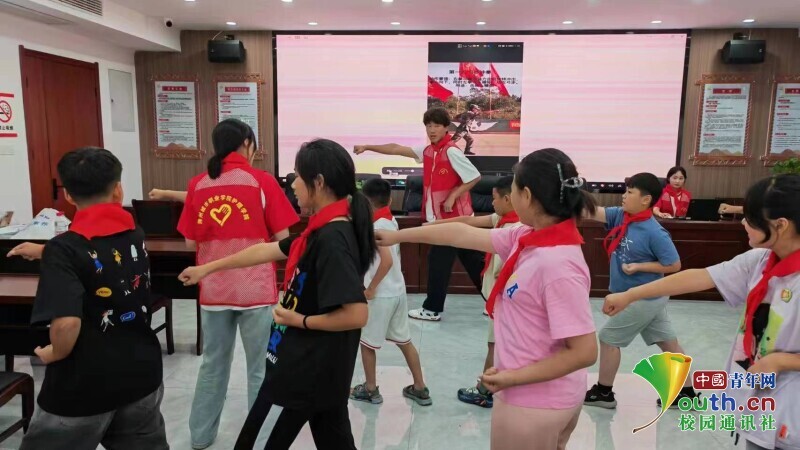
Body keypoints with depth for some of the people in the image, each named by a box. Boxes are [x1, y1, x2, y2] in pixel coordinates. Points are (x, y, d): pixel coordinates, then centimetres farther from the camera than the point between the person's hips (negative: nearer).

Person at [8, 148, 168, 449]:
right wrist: (47, 253, 23)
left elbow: (66, 323, -29)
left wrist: (56, 353, -10)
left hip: (84, 385, -5)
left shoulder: (65, 247, -18)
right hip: (141, 373, 5)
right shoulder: (135, 236, 0)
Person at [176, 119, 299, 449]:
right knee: (260, 368, 9)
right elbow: (282, 237, -7)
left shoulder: (197, 185, 3)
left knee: (213, 364, 19)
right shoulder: (262, 181, -7)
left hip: (213, 289, 4)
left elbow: (191, 241, 6)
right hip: (256, 288, -4)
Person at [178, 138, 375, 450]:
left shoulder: (332, 240, -24)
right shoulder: (324, 230, 5)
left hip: (303, 373, -9)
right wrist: (207, 268, 22)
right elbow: (266, 250, 15)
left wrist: (300, 320, -16)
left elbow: (357, 315, -28)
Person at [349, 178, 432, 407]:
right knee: (404, 340, 16)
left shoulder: (376, 226, -17)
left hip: (381, 294, -8)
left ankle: (370, 390, 22)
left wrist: (370, 288, -19)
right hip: (397, 290, 8)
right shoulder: (391, 221, 7)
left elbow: (387, 260, -27)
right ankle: (420, 389, 23)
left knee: (366, 341, 9)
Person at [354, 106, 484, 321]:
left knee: (438, 260, 0)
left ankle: (433, 309, 13)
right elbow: (396, 149, 11)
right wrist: (368, 147, 10)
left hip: (454, 216, -8)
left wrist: (452, 196, -19)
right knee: (472, 260, 14)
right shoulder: (428, 151, 8)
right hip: (441, 216, 8)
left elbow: (475, 177, -18)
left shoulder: (451, 151, -16)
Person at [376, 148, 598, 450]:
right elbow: (463, 235, 5)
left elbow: (584, 352, -25)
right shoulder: (528, 238, -3)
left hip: (534, 404, -7)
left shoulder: (558, 264, -29)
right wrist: (398, 236, 13)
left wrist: (513, 378, -19)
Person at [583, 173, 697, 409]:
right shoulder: (620, 215, -2)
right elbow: (593, 212, -10)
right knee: (669, 342, 15)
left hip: (643, 298, -8)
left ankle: (603, 393, 19)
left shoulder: (654, 232, -23)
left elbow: (674, 265, -16)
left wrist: (638, 267, -20)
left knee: (608, 338, 3)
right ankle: (687, 393, 28)